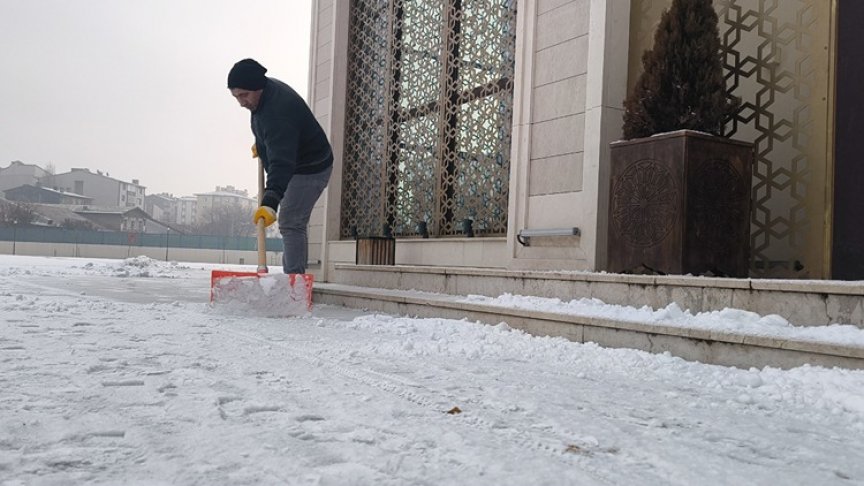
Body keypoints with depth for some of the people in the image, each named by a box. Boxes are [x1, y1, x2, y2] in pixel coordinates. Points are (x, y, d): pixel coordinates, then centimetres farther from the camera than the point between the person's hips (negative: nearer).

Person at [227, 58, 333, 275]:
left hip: (309, 169, -11)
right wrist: (261, 144, 25)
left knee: (290, 223, -18)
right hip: (295, 164, 11)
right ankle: (294, 276, 20)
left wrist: (270, 201, -55)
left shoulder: (278, 112, -35)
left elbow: (281, 162, -46)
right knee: (292, 223, 13)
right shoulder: (266, 89, -5)